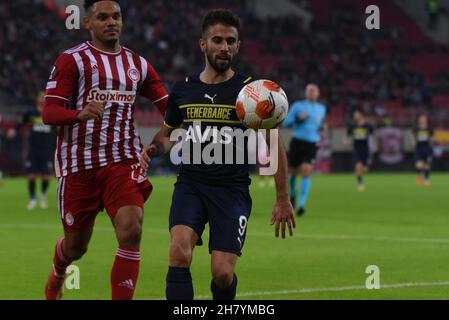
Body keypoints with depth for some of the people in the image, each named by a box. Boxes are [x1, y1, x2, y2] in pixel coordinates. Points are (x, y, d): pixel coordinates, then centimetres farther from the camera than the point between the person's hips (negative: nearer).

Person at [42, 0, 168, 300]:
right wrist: (80, 114, -30)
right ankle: (57, 275, 47)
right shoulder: (72, 60, -2)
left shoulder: (137, 64, 12)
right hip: (80, 164, -2)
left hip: (124, 161, 2)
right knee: (76, 244, 10)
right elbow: (49, 112, -10)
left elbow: (170, 107, 14)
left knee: (131, 232, -19)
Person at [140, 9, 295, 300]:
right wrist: (153, 149, 0)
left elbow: (274, 145, 4)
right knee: (180, 252, -24)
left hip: (232, 189, -2)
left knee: (223, 273, -8)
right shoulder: (183, 90, 8)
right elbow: (167, 134, 24)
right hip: (190, 185, 2)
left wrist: (283, 199, 0)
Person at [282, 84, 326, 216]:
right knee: (293, 172, 8)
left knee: (306, 172, -17)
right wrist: (298, 118, -15)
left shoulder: (321, 109, 13)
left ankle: (301, 205, -21)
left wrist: (321, 126, 8)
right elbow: (285, 123, 1)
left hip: (311, 145, 1)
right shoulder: (298, 106, 3)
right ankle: (292, 194, 40)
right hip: (297, 142, -1)